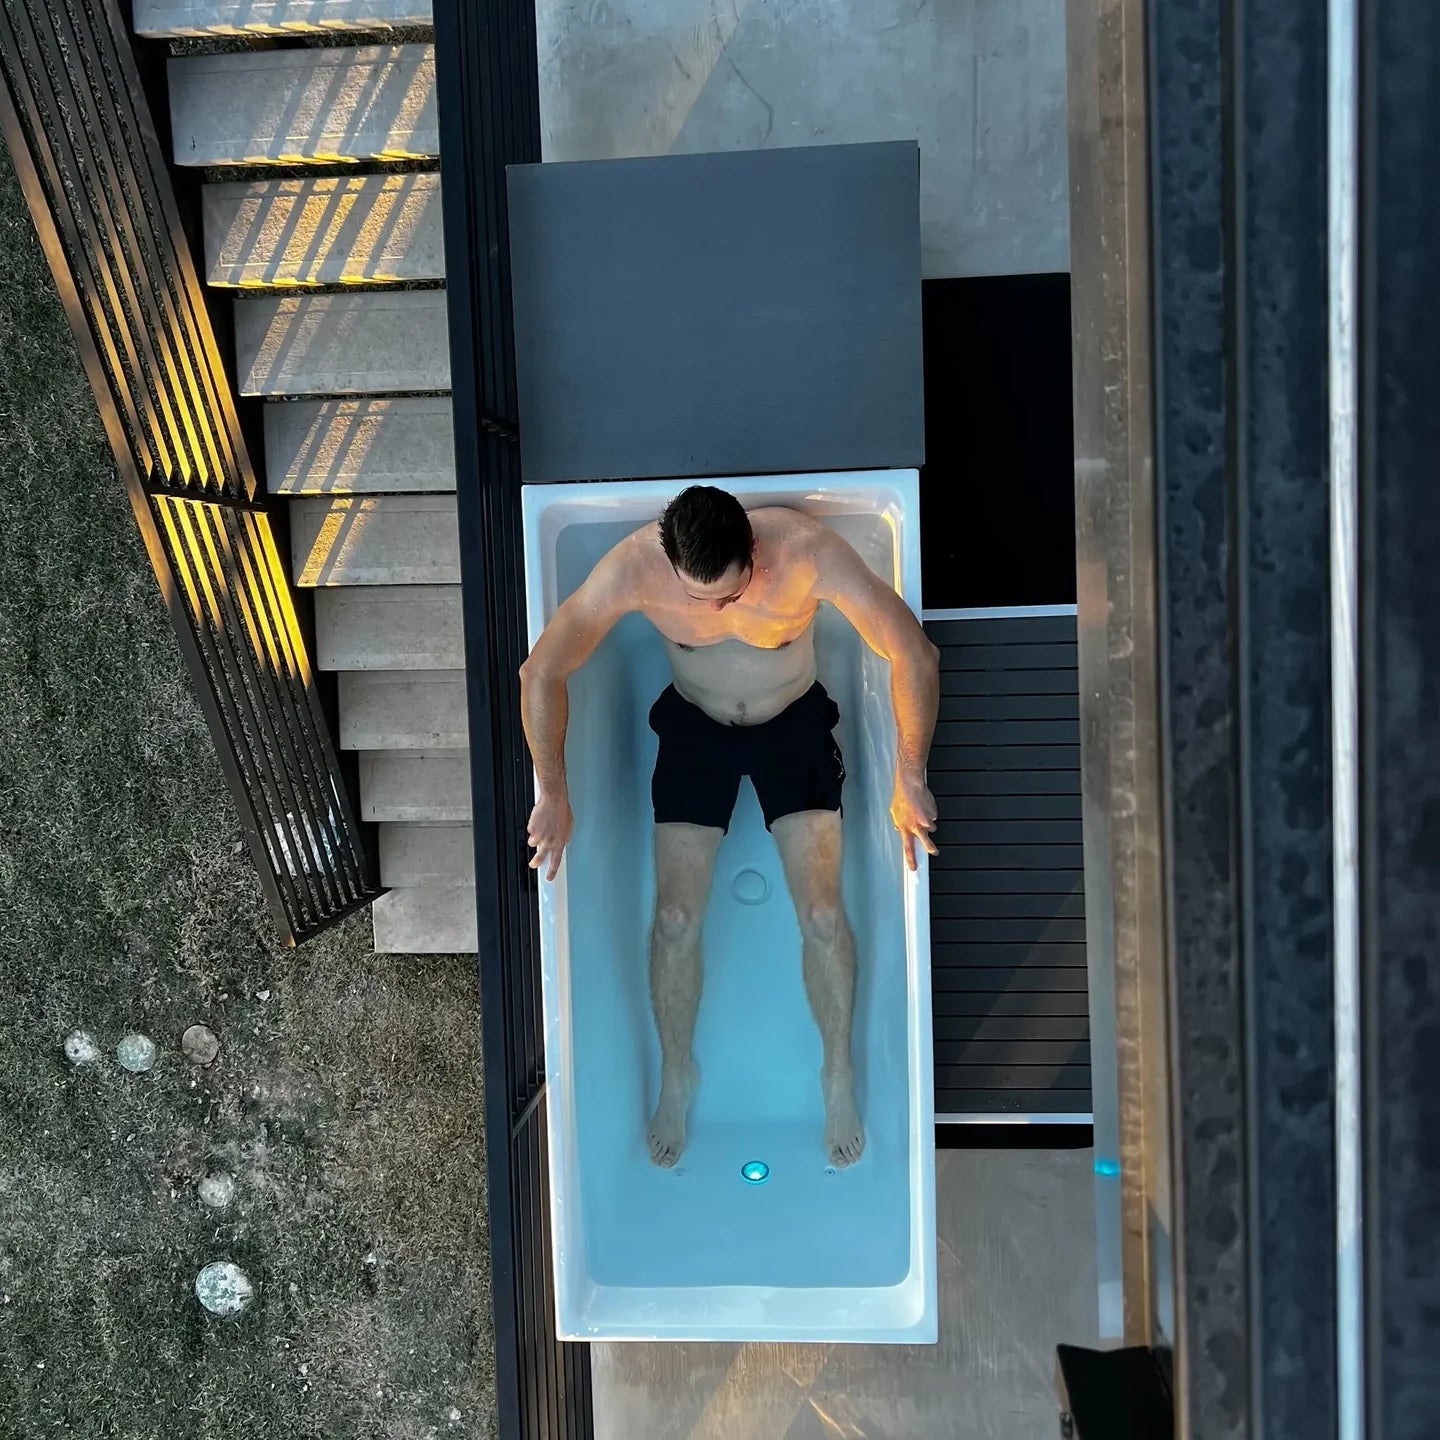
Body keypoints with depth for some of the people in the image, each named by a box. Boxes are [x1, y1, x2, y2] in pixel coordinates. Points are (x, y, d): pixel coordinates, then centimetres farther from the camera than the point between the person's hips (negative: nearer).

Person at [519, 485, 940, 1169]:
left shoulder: (808, 551, -32)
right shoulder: (634, 567, -29)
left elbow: (915, 656, -24)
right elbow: (541, 673, -18)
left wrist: (909, 780, -22)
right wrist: (552, 794, -15)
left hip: (796, 724, -1)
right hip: (694, 728, 1)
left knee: (822, 915, -9)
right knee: (675, 918, -5)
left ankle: (839, 1071, 18)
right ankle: (676, 1074, 22)